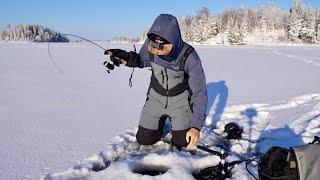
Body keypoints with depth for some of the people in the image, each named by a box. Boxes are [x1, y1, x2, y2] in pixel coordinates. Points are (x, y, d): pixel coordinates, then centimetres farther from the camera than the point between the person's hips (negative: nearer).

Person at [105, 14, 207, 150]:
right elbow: (142, 60, 0)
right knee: (144, 140, 3)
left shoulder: (189, 57, -32)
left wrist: (196, 125, -35)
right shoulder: (150, 45, -24)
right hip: (156, 97, 3)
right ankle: (163, 120, 33)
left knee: (182, 143, -4)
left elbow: (199, 92, -26)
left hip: (180, 100, -2)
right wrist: (127, 58, -24)